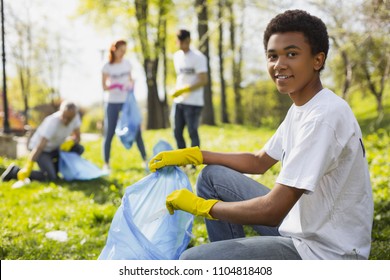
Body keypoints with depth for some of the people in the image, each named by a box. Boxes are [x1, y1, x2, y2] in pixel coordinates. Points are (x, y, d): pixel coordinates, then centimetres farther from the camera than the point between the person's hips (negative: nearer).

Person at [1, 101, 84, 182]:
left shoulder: (75, 116, -15)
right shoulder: (52, 122, -33)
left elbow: (77, 137, -2)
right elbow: (39, 146, -39)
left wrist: (71, 141, -28)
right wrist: (28, 168, -46)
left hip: (55, 147, 7)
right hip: (43, 149, -7)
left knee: (79, 149, -13)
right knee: (50, 177, -24)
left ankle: (54, 168, 3)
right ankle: (15, 171, -8)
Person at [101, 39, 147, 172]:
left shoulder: (127, 63, 4)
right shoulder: (107, 67, -7)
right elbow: (104, 86, -9)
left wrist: (131, 84, -5)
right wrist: (116, 86, -26)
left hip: (127, 101, 3)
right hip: (112, 102, -3)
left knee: (136, 129, 1)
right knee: (109, 133, 1)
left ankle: (145, 159, 10)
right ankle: (106, 163, 10)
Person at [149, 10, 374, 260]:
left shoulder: (324, 116, -25)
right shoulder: (301, 108, 6)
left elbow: (273, 211, -28)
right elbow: (259, 162, 19)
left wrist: (200, 205, -14)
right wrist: (190, 155, 11)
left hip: (324, 252, -9)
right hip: (301, 227, 9)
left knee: (192, 260, -16)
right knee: (213, 175, 13)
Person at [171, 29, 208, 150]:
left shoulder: (198, 57, -10)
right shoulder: (177, 56, 13)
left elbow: (204, 80, -15)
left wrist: (184, 89, -21)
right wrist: (176, 92, 10)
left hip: (193, 102, -7)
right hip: (178, 101, 7)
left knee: (192, 132, -4)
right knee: (177, 132, 10)